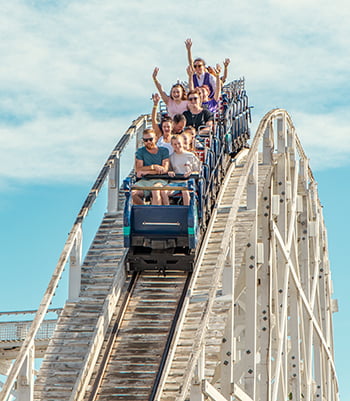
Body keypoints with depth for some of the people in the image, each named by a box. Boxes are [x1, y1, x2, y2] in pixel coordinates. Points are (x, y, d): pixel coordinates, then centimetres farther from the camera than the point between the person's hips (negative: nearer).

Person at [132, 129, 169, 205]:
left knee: (155, 191, -38)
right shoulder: (140, 152, 11)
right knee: (132, 193, -27)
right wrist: (153, 167, -11)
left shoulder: (164, 151, 7)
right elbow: (138, 169, -1)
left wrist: (147, 172, -7)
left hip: (159, 180, -2)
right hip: (145, 181, 2)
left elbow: (165, 169, -4)